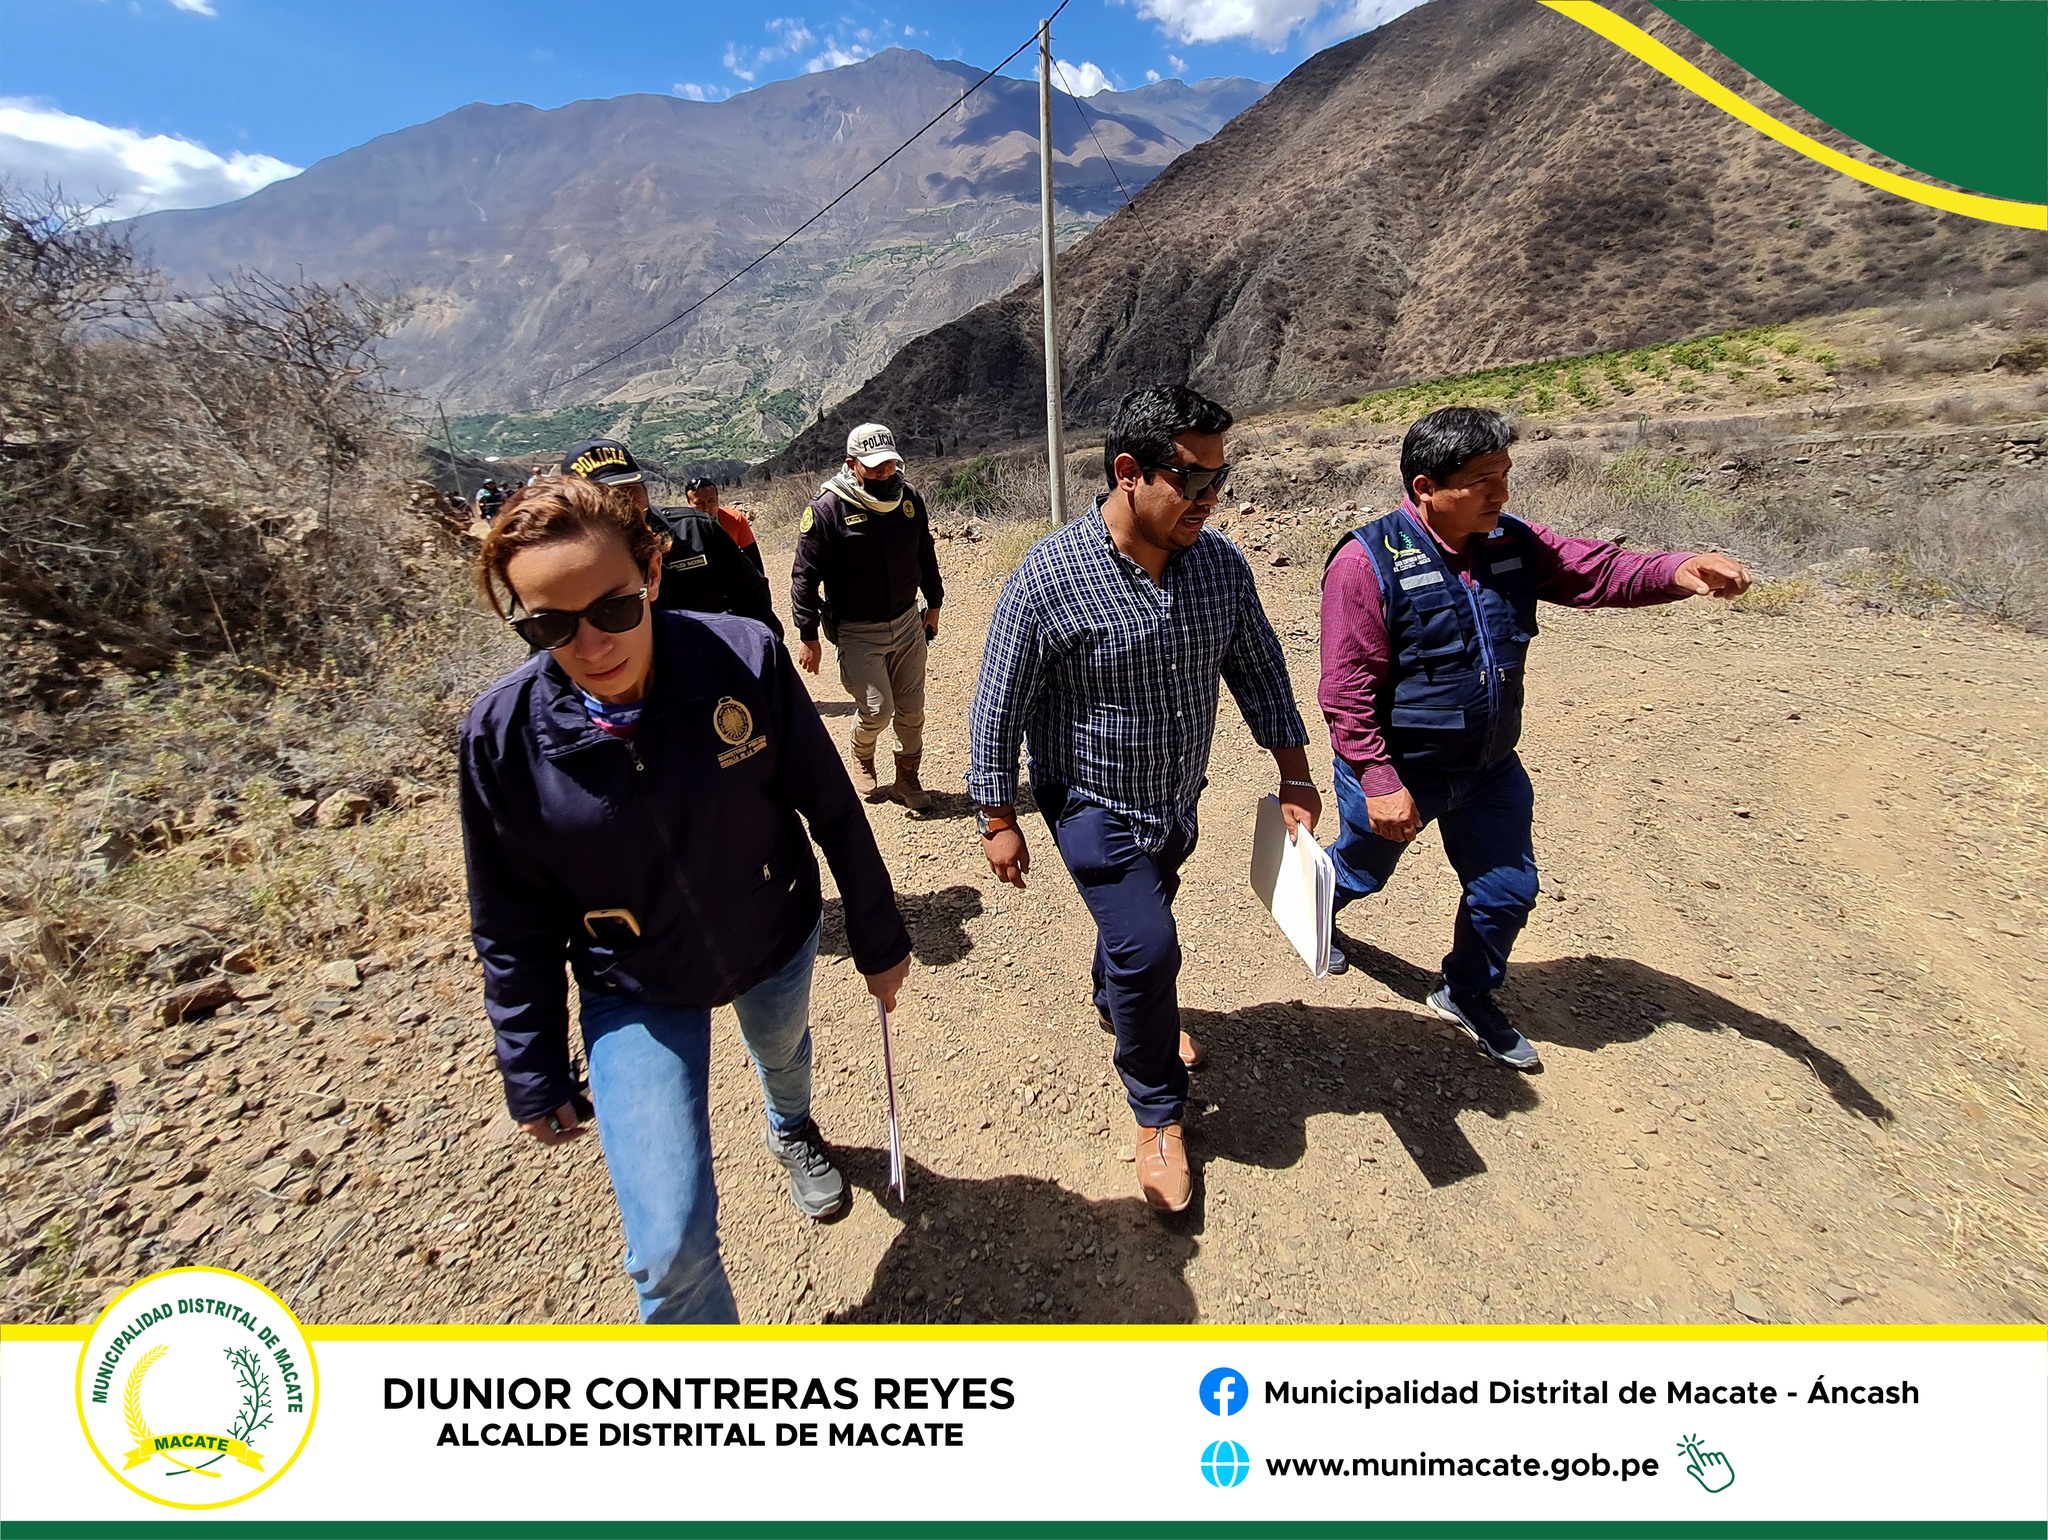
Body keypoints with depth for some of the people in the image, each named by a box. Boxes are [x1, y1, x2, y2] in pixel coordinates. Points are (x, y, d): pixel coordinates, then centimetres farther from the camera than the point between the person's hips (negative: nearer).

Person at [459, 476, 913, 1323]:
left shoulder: (744, 657, -26)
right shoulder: (502, 734, -22)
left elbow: (832, 809, -13)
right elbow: (514, 928, -8)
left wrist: (878, 938, -2)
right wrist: (534, 1076, 1)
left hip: (776, 942, 1)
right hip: (635, 993, 0)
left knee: (782, 1051, 33)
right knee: (670, 1249, -2)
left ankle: (792, 1129, 71)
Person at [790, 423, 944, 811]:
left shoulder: (909, 498, 2)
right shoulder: (827, 508, -14)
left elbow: (925, 555, 16)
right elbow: (805, 576, -11)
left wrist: (934, 604, 22)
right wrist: (808, 636, -12)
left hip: (908, 623, 5)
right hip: (858, 632, -4)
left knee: (911, 708, 7)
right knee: (877, 709, -7)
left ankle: (908, 779, 26)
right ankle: (862, 758, 26)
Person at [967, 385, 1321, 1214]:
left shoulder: (1221, 564, -9)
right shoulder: (1047, 578, -24)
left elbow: (1258, 670, 4)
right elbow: (998, 710, -16)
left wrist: (1295, 774, 3)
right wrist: (999, 821, -10)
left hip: (1177, 800, 6)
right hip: (1094, 805, -5)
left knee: (1141, 921, 25)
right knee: (1148, 946, -9)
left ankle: (1118, 1006, 58)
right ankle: (1158, 1114, 18)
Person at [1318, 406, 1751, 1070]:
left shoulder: (1512, 542, -2)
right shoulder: (1368, 561, -23)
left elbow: (1599, 571, 1)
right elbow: (1348, 691, -24)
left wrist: (1678, 570, -21)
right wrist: (1379, 782, -26)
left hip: (1489, 769, 6)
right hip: (1400, 771, -6)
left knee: (1507, 891, 15)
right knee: (1360, 872, 19)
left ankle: (1467, 996, 41)